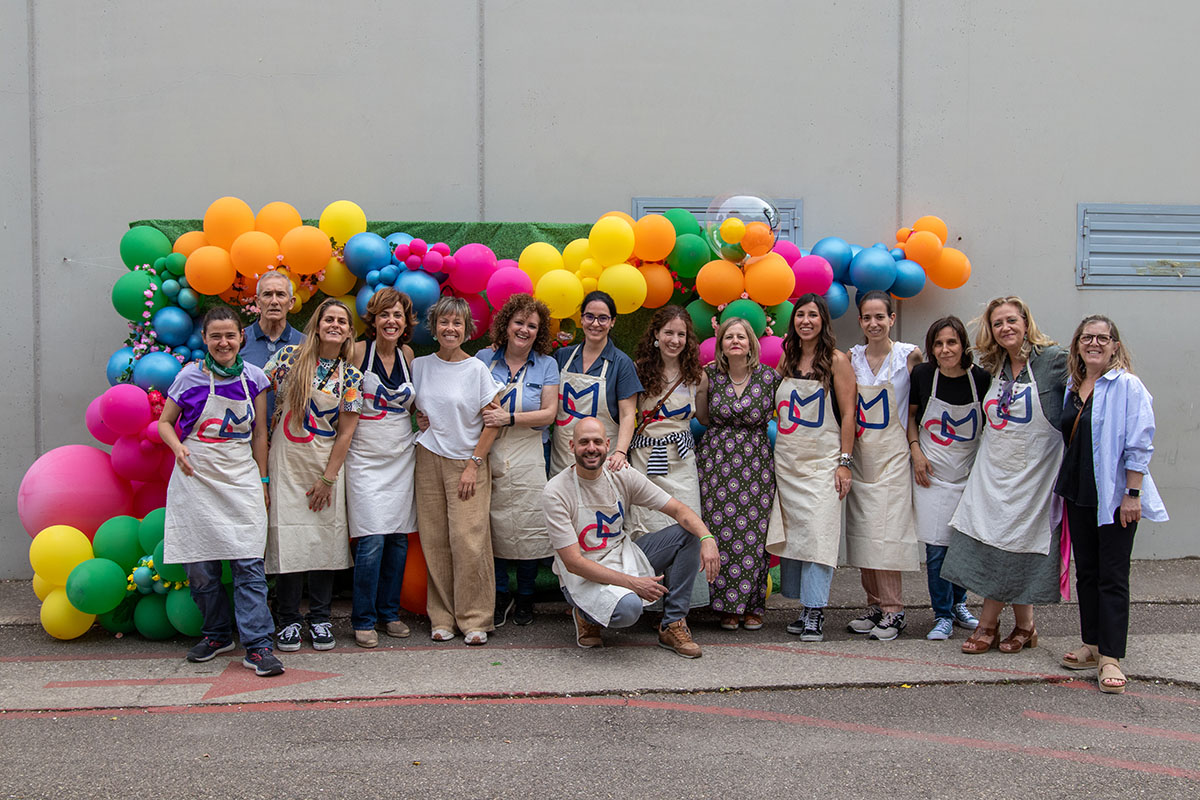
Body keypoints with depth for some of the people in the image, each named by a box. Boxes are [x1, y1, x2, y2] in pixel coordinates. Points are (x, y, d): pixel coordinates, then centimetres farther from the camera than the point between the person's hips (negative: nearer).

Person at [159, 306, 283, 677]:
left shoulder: (253, 378, 3)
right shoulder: (189, 377, 0)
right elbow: (165, 422, 10)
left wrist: (262, 481, 9)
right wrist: (179, 448, -11)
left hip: (240, 479, 0)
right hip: (196, 478, 0)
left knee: (249, 563, -8)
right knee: (200, 567, 5)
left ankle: (257, 645, -6)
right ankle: (218, 635, 23)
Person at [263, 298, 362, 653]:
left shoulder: (351, 376, 2)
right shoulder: (291, 356, 1)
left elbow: (346, 432, 0)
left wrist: (328, 478, -4)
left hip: (325, 464, 1)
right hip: (285, 462, -1)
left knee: (324, 538, 3)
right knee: (287, 536, -1)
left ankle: (319, 618, 16)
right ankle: (289, 620, 10)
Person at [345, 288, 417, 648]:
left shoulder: (407, 355, 7)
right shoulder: (358, 352, -7)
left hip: (402, 456, 5)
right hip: (366, 457, -4)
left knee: (399, 538, 6)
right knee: (372, 540, -9)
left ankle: (389, 612, 20)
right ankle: (363, 619, 4)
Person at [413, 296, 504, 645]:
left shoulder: (477, 369, -3)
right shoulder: (420, 365, 6)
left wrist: (474, 465, -8)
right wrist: (419, 418, 2)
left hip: (468, 461, -3)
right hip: (429, 460, 3)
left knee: (469, 541, -9)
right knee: (435, 542, 2)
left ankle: (474, 619, 2)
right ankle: (442, 617, 11)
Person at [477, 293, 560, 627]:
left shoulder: (546, 365, 5)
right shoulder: (485, 358, 6)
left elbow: (548, 413, -3)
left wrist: (509, 418, -14)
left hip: (527, 458, 0)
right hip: (487, 455, 1)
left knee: (529, 527, -1)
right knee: (492, 526, -2)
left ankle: (525, 597, 17)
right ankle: (500, 596, 15)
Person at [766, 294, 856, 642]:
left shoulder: (837, 360, -2)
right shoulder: (787, 360, 13)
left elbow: (848, 414, -4)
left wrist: (844, 462, -9)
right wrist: (776, 456, 10)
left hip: (822, 460, -5)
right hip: (786, 460, 5)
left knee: (818, 533, -9)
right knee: (792, 533, 4)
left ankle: (815, 613, -6)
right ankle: (805, 608, 11)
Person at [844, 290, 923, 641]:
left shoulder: (908, 355, -5)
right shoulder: (852, 358, 6)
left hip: (892, 453, -4)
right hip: (859, 452, 4)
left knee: (885, 532, -8)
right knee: (862, 530, 5)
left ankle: (893, 610, 0)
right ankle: (874, 606, 15)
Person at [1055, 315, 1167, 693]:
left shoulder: (1127, 386, -10)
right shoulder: (1073, 388, 10)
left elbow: (1139, 445, -13)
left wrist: (1132, 493, -17)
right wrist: (1065, 486, 16)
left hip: (1114, 495, -7)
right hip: (1079, 493, 7)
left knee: (1112, 576, -3)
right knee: (1086, 572, 12)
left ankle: (1111, 658, 0)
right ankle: (1093, 646, 22)